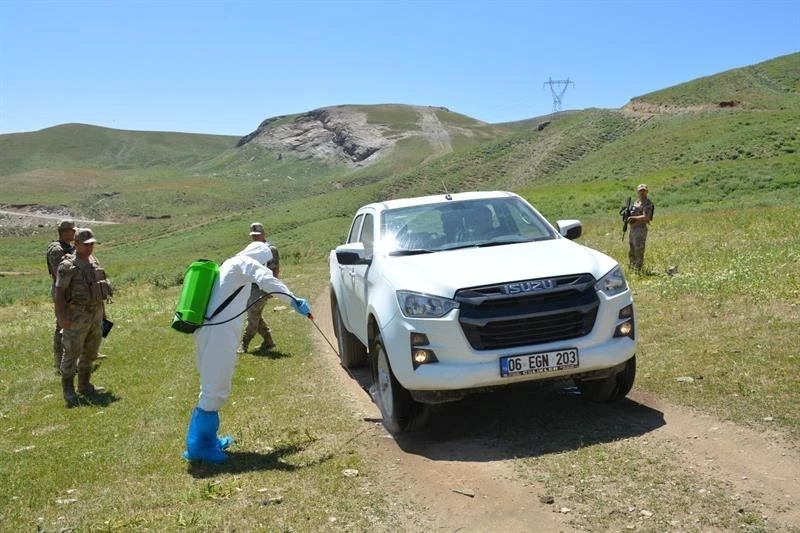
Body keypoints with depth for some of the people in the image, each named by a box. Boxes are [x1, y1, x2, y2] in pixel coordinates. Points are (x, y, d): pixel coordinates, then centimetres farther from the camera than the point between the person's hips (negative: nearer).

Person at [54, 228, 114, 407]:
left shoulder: (94, 262, 10)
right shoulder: (68, 266, -13)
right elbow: (59, 293, -15)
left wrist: (103, 311, 18)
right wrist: (62, 317, -22)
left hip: (95, 314, 7)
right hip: (76, 316, -7)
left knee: (90, 352, 13)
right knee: (72, 352, -2)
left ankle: (84, 385, 24)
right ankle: (68, 390, 8)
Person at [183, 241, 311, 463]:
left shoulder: (230, 266, 26)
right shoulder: (244, 262, -4)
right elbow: (266, 280, -21)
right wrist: (294, 300, -23)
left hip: (209, 331, 10)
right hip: (219, 333, -10)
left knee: (214, 387, 19)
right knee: (215, 389, -6)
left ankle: (207, 439, 30)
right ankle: (199, 447, -1)